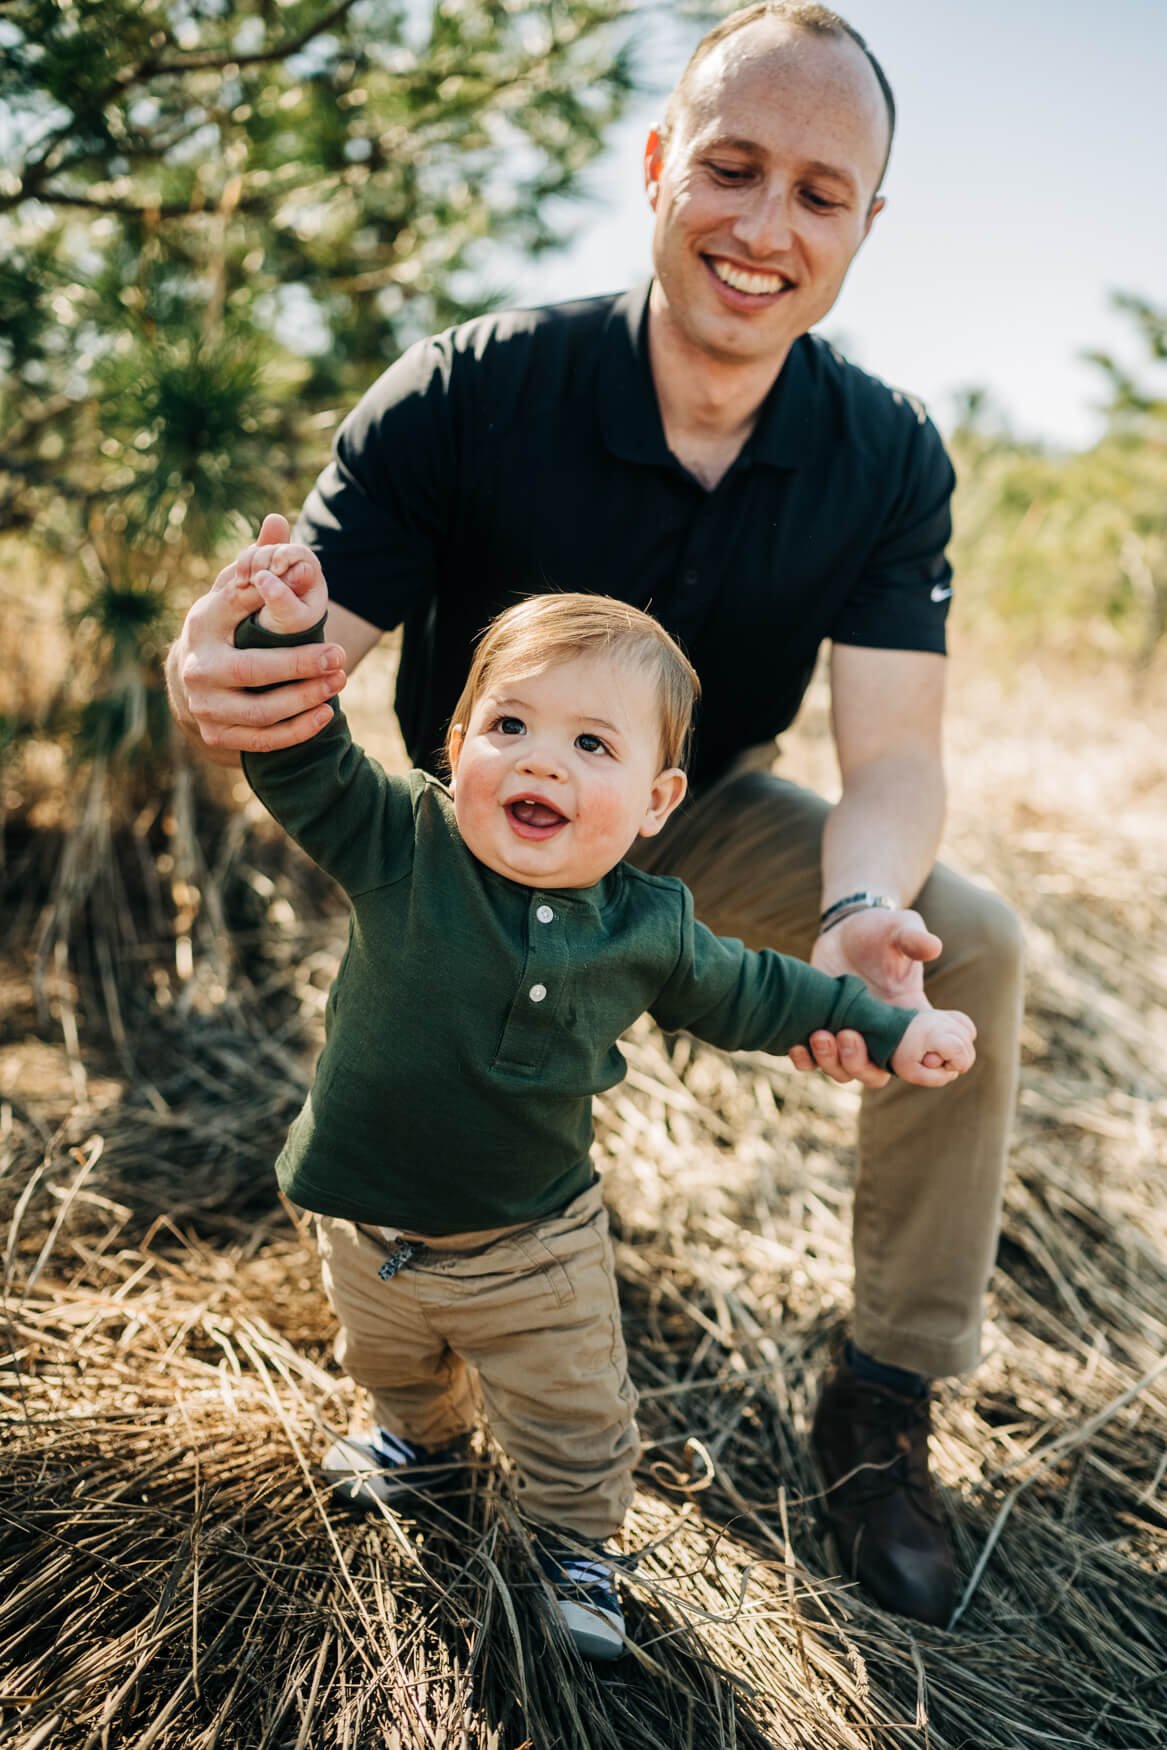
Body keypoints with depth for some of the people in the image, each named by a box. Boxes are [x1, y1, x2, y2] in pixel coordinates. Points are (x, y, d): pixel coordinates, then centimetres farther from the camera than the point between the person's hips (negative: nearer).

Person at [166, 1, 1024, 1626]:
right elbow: (297, 667, -28)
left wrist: (862, 913, -45)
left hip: (704, 824, 2)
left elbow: (892, 751, -21)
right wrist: (213, 681, -55)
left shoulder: (891, 458, -17)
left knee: (971, 948, -19)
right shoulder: (471, 391, -25)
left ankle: (885, 1399, -4)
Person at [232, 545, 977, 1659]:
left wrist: (891, 1028, 3)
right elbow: (302, 764, -25)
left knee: (577, 1425, 15)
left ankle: (572, 1539, 46)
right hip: (369, 1231, 2)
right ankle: (419, 1442, 64)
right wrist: (286, 638, -42)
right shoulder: (401, 848, -19)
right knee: (389, 1366, 31)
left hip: (533, 1251, -1)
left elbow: (746, 992, 2)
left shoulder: (648, 929, -14)